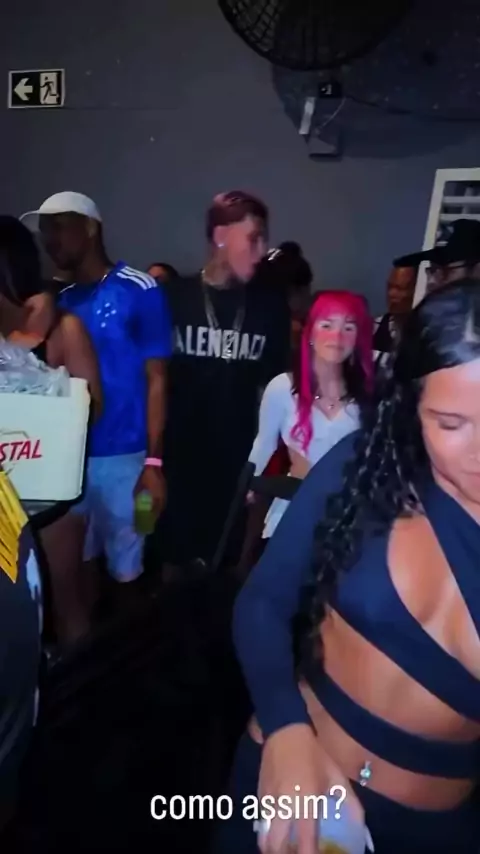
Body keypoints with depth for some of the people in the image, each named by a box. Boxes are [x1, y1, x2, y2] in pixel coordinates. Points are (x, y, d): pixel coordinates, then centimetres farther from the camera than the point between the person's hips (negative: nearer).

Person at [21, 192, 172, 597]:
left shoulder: (140, 292, -5)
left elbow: (156, 379, -7)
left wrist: (154, 460, -12)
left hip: (122, 456, -5)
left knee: (125, 564, 5)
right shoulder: (62, 300, 11)